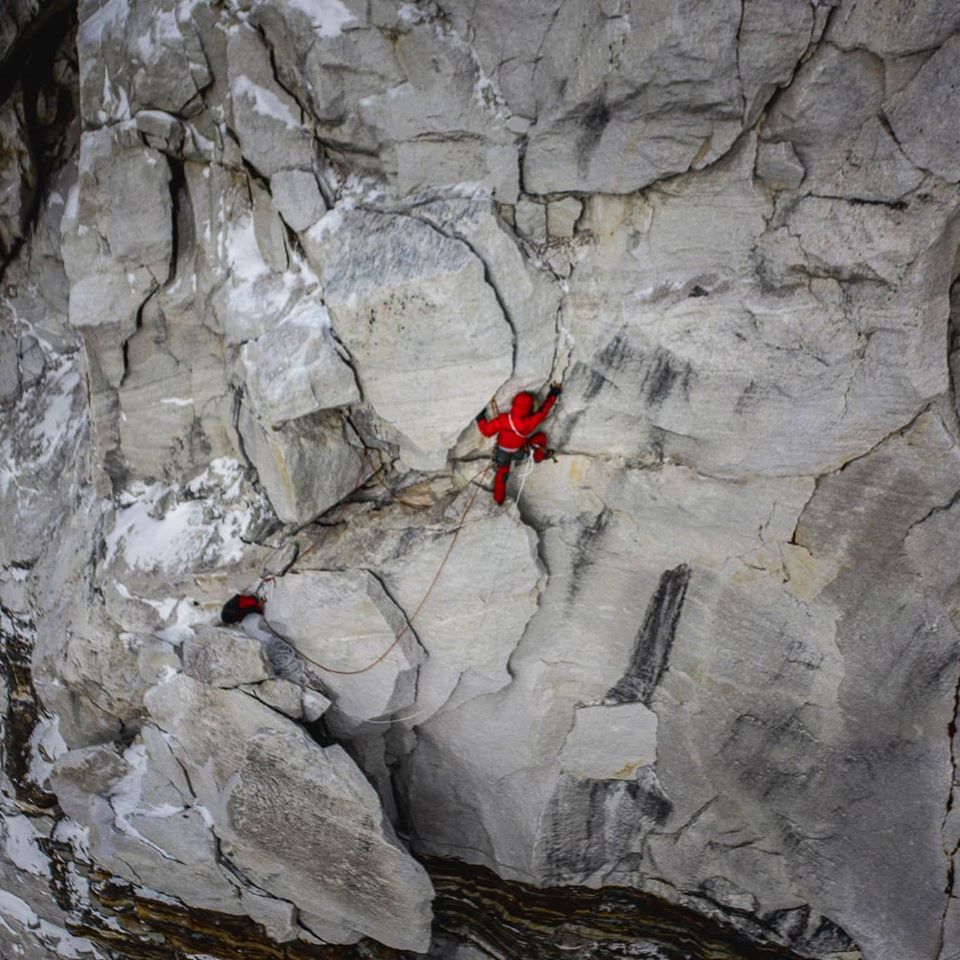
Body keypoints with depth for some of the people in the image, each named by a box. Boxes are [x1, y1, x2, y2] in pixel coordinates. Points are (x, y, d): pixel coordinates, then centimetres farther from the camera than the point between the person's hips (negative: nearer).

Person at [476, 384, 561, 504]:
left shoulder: (502, 420, -36)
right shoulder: (529, 422, -38)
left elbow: (486, 431, -24)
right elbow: (543, 411, -22)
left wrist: (480, 419, -7)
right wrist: (554, 394, -10)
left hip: (501, 452, 2)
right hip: (519, 453, -2)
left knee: (502, 473, 27)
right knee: (541, 436, 14)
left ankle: (498, 499, 42)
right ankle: (539, 457, 39)